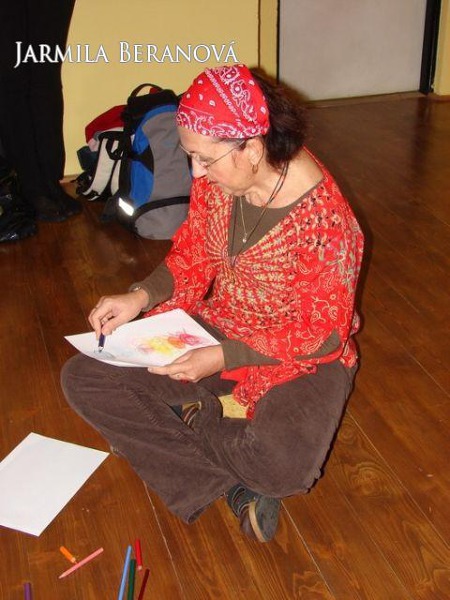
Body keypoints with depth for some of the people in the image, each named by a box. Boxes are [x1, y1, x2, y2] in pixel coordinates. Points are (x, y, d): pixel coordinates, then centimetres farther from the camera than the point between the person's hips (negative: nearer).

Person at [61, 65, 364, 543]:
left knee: (285, 465, -36)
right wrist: (141, 296, -11)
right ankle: (236, 483, -13)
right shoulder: (216, 179, -8)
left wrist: (223, 358, -25)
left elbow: (324, 330, -19)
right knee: (82, 378, -8)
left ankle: (196, 420, -1)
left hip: (300, 356, -5)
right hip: (217, 327, 6)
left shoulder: (322, 217, -26)